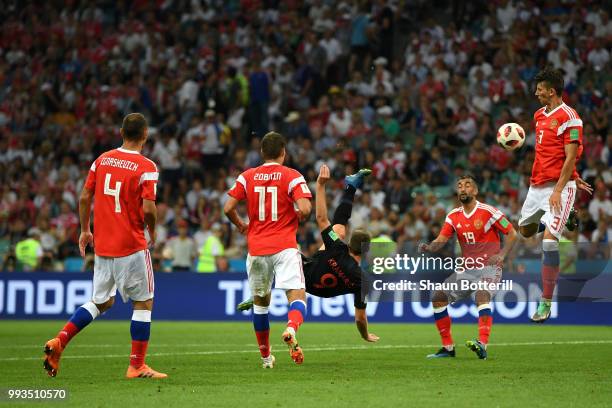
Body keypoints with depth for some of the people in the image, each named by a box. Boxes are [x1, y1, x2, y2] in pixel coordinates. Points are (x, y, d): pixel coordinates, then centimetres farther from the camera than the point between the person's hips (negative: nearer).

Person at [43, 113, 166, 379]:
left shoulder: (102, 160, 5)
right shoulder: (146, 168, -11)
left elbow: (85, 198, 7)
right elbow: (148, 209, -18)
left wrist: (85, 230, 18)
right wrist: (152, 232, 2)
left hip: (102, 245, 6)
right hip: (131, 246, -6)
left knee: (102, 301, 19)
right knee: (144, 302, 5)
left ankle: (59, 341, 5)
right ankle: (137, 366, 5)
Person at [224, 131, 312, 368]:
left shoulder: (247, 177, 6)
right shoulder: (292, 176, -2)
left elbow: (228, 208, 2)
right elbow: (305, 208, -15)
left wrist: (241, 226, 20)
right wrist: (299, 219, 7)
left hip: (256, 248, 3)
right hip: (285, 246, -3)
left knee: (260, 301, 17)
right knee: (297, 295, -9)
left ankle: (265, 356, 24)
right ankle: (291, 329, -42)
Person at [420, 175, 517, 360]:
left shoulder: (488, 212, -9)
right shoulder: (453, 217, 6)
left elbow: (512, 234, -3)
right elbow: (440, 241, 0)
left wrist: (501, 255, -16)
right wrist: (428, 247, -22)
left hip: (489, 268, -6)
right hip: (467, 269, 6)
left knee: (482, 295, -33)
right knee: (438, 297, -2)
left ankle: (482, 345, -46)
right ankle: (448, 347, 5)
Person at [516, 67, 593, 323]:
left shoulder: (569, 117, -14)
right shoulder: (540, 115, 11)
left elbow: (570, 157, -17)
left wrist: (558, 190, -22)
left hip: (559, 186, -9)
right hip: (537, 184, 9)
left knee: (549, 242, -18)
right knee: (525, 231, 21)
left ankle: (546, 302, -13)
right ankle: (564, 217, 46)